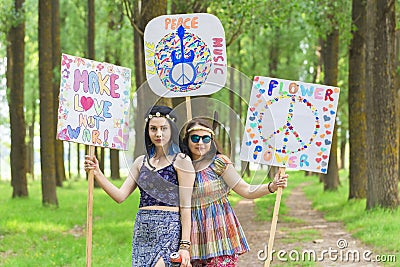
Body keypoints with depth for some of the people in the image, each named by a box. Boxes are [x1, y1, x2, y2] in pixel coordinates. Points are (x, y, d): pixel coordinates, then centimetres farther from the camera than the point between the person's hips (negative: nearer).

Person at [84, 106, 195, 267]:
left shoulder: (180, 161, -2)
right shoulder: (141, 162, 15)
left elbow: (185, 207, -5)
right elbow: (120, 196, 9)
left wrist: (184, 245, -10)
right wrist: (97, 173, -3)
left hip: (169, 230, -6)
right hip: (142, 230, 6)